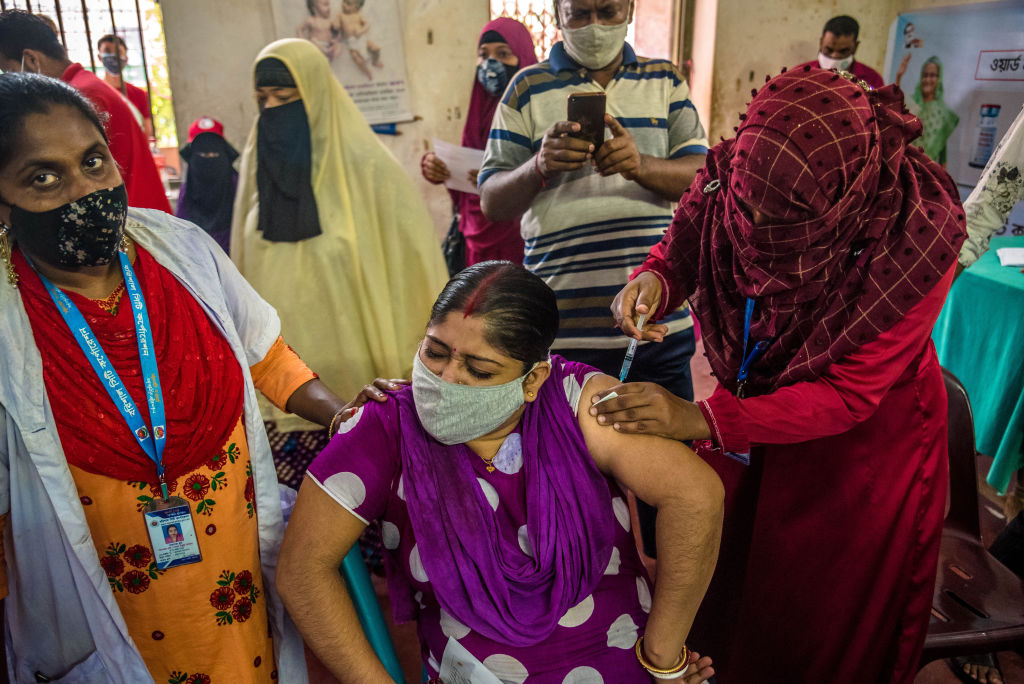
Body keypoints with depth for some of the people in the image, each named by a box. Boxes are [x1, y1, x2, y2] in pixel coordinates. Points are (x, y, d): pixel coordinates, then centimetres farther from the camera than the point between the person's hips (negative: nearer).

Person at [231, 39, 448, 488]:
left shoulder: (365, 168, -8)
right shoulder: (259, 166, 9)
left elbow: (408, 264, -8)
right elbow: (244, 270, 16)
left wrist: (397, 368, -9)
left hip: (351, 375, -4)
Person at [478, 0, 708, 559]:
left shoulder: (664, 81, 11)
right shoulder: (529, 88, 4)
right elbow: (492, 202, 1)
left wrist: (641, 166, -19)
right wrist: (539, 167, -21)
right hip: (565, 324, -2)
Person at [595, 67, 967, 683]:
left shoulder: (917, 239, -33)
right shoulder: (734, 180, -24)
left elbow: (847, 395, -31)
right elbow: (681, 249, -6)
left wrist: (702, 419, -42)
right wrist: (654, 280, -32)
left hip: (868, 434, -3)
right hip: (756, 394, 3)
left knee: (827, 610, 17)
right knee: (723, 572, 19)